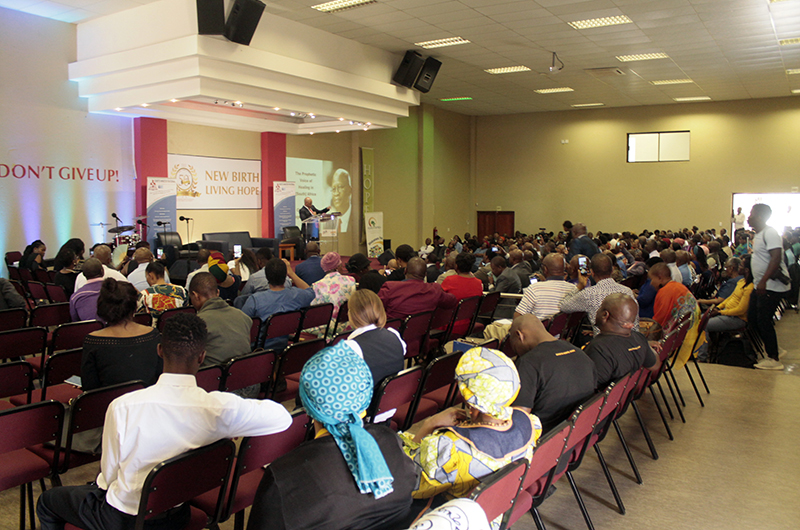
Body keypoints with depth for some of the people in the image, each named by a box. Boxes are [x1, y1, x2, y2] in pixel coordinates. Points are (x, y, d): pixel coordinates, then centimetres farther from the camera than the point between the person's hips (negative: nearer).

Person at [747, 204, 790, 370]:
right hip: (761, 286, 10)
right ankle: (771, 349, 27)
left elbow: (776, 258, -26)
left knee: (763, 320, -7)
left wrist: (763, 281, -32)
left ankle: (774, 359, 3)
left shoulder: (770, 233, -16)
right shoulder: (758, 235, 15)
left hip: (772, 286, -10)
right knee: (752, 318, 13)